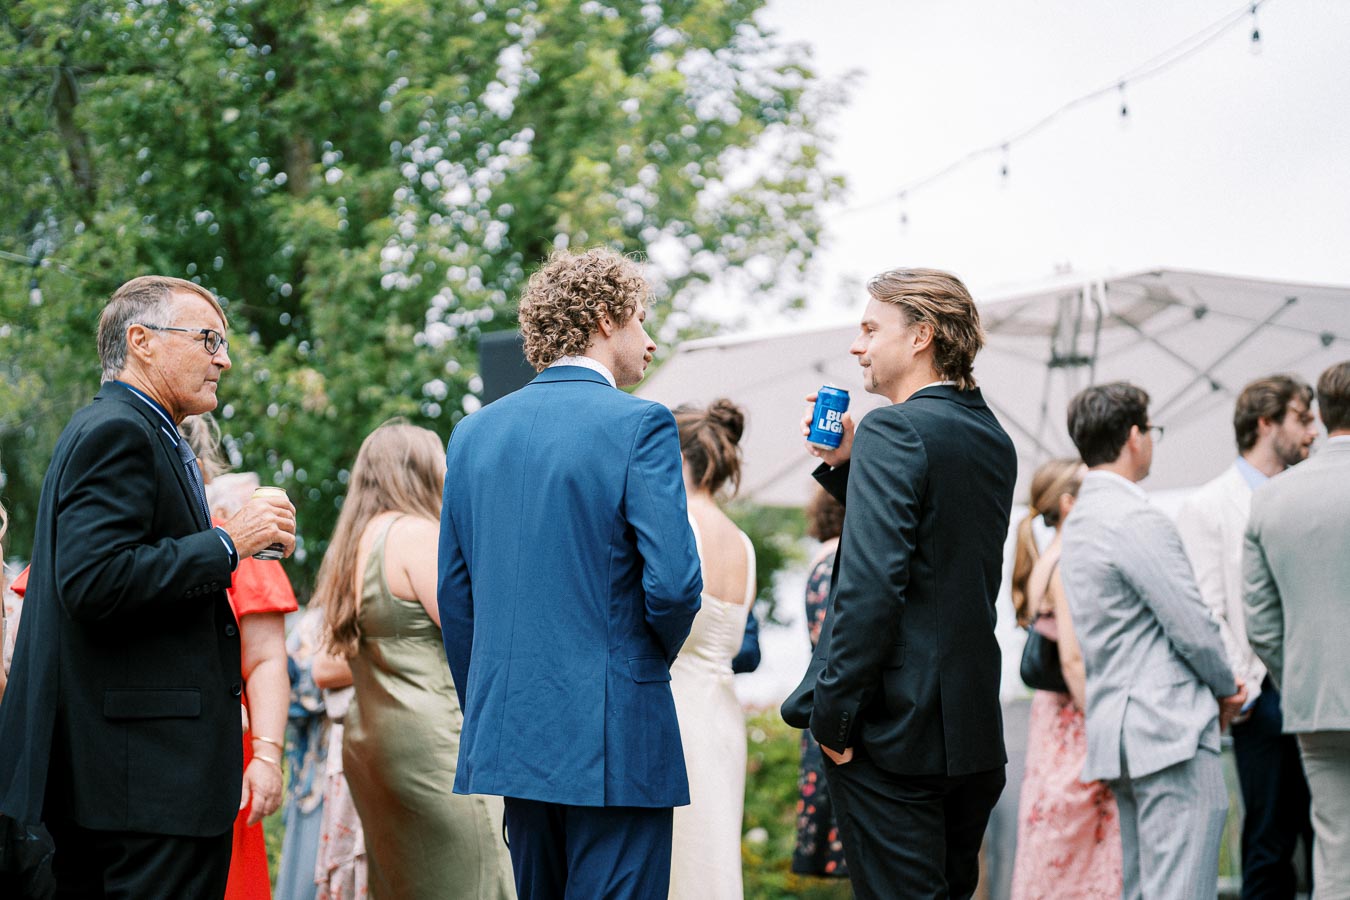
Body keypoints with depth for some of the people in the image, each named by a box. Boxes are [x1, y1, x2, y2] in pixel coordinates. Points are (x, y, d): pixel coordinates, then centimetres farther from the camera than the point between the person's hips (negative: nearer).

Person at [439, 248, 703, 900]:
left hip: (512, 734, 6)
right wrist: (660, 653, 6)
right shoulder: (639, 425, -9)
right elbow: (673, 582, -15)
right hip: (615, 736, -6)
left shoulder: (473, 432, 10)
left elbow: (455, 597, 13)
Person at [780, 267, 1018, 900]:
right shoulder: (994, 441, 13)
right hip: (976, 733, 9)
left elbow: (872, 582, -22)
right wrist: (844, 466, 12)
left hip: (893, 729, -9)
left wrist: (831, 712, -16)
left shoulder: (896, 430, -14)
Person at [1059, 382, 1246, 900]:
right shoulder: (1136, 520, -13)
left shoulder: (1079, 522, 18)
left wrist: (1215, 690, 18)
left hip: (1117, 729, 10)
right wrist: (1226, 690, 4)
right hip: (1170, 729, -10)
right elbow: (1191, 625, -15)